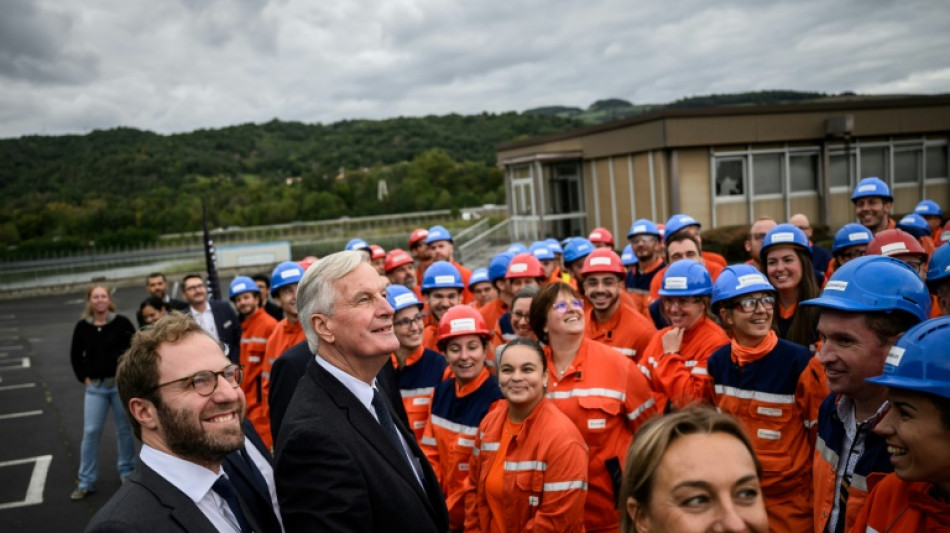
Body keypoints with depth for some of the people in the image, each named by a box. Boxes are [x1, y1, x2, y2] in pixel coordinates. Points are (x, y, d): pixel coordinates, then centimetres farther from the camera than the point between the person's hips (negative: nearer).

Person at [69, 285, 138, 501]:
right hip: (95, 387, 2)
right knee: (90, 432, 1)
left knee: (124, 430, 9)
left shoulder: (121, 323, -7)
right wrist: (84, 378, 4)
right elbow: (75, 355, 12)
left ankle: (127, 472, 26)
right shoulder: (82, 327, 0)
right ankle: (86, 482, 10)